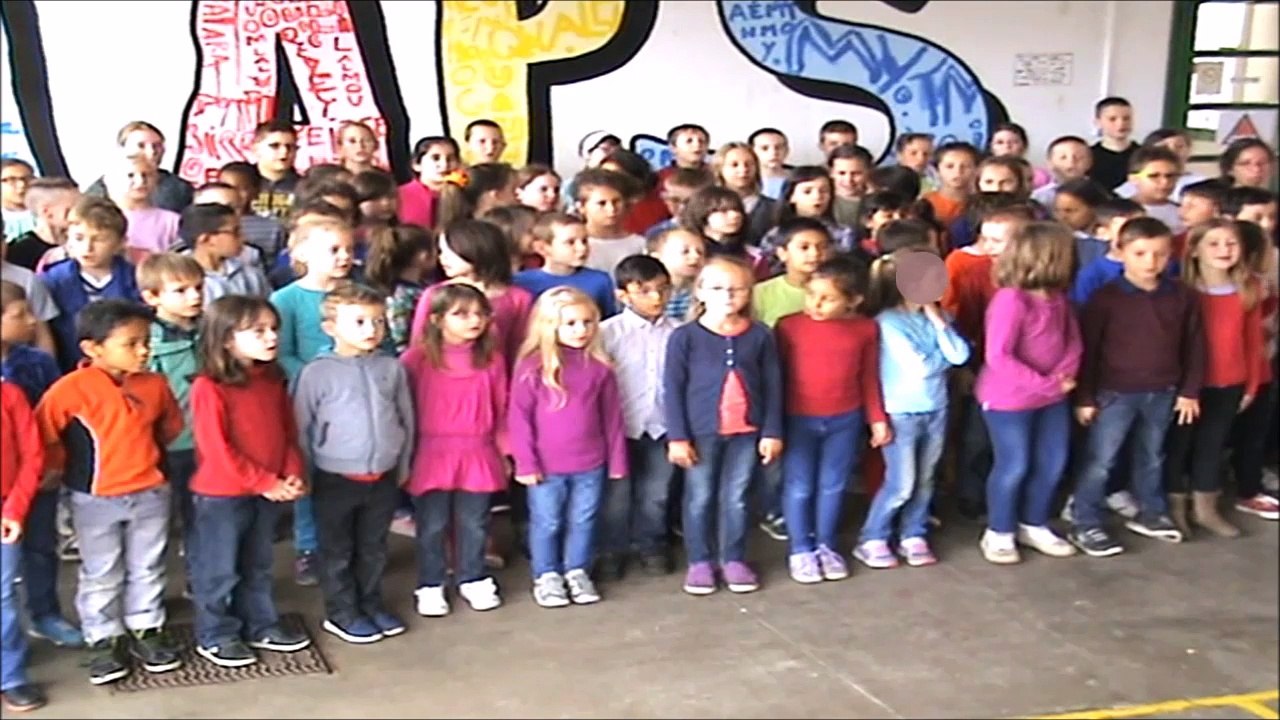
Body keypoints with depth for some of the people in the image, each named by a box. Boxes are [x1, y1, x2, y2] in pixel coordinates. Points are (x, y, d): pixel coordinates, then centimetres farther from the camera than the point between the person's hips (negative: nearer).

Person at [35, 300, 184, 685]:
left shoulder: (155, 385, -5)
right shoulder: (71, 389, -19)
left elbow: (172, 424, 14)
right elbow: (43, 435, -12)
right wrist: (68, 468, -2)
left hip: (150, 494, 3)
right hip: (95, 500, -3)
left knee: (147, 569, 15)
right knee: (101, 575, 10)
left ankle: (146, 631, 30)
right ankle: (104, 640, 23)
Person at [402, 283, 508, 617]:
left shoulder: (492, 359, 1)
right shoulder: (416, 359, -9)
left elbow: (501, 409, 7)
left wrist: (504, 450, 7)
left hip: (478, 455, 2)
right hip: (431, 456, -2)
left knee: (474, 524, 13)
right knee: (432, 526, 9)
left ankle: (473, 579, 30)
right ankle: (430, 586, 22)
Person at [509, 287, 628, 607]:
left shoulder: (599, 367, 0)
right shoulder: (533, 367, -9)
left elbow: (612, 417, 5)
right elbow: (518, 417, -8)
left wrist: (617, 460, 7)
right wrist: (525, 462, -10)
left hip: (590, 465, 3)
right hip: (546, 467, -2)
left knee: (583, 521, 14)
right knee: (546, 524, 10)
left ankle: (577, 572, 31)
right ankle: (546, 576, 26)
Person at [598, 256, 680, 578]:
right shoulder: (608, 332, -10)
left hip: (663, 427, 2)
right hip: (620, 428, -2)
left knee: (656, 494, 15)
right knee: (617, 495, 10)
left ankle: (650, 545, 34)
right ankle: (612, 550, 26)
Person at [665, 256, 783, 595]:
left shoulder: (760, 336, -1)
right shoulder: (685, 336, -8)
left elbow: (773, 386, 3)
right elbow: (672, 388, -6)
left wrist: (772, 431, 1)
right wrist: (677, 437, -9)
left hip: (746, 431, 2)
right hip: (701, 432, -1)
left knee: (736, 498, 12)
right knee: (700, 498, 9)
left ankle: (734, 560, 24)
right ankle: (700, 562, 21)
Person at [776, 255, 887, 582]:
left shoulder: (865, 329, -5)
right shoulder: (789, 326, -10)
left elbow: (870, 378, 5)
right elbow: (776, 374, -5)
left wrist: (877, 419, 8)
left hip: (845, 421, 2)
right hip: (798, 420, -1)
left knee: (833, 487, 13)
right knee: (798, 488, 7)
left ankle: (826, 547, 29)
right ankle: (800, 550, 22)